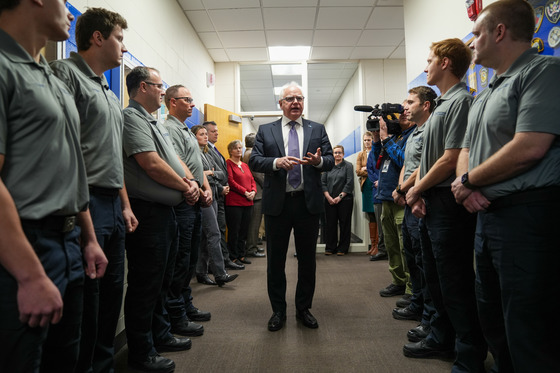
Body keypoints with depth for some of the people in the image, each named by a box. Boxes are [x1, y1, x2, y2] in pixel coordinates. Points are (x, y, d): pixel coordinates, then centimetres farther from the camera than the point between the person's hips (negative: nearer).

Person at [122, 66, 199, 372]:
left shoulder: (153, 122, 19)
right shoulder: (132, 118, -12)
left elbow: (174, 158, 18)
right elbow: (152, 164, -22)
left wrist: (191, 181, -1)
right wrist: (185, 186, -9)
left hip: (164, 210, 10)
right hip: (147, 213, -10)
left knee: (162, 279, 19)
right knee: (145, 285, 1)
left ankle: (160, 335, 36)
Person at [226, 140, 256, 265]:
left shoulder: (245, 165, 20)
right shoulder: (228, 163, -4)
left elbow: (252, 180, 17)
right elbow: (230, 181, -13)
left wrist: (253, 191, -3)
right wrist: (245, 192, -15)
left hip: (247, 203, 7)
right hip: (234, 202, -7)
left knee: (244, 230, 12)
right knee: (234, 230, -1)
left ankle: (241, 254, 23)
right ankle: (233, 257, 10)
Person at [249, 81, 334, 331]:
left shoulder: (317, 130, 11)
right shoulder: (265, 131, 8)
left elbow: (330, 160, 5)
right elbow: (254, 160, -3)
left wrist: (319, 161, -18)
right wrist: (276, 162, -21)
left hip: (309, 202, 1)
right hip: (277, 203, -1)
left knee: (307, 259, 11)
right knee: (276, 259, 8)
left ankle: (304, 309, 28)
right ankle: (278, 311, 25)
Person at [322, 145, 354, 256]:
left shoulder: (348, 166, 3)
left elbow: (349, 183, -6)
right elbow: (323, 182, 6)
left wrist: (340, 197, -11)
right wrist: (328, 197, -5)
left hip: (344, 200, -2)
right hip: (330, 200, 3)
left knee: (344, 224, 2)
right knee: (330, 224, 4)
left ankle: (342, 248, 12)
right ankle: (330, 247, 14)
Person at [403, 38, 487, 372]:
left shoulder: (462, 101, -12)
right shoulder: (441, 105, 17)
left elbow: (450, 159, -19)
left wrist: (416, 190, -9)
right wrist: (419, 195, 5)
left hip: (449, 204, -10)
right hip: (431, 204, 10)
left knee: (455, 282, -1)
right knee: (435, 277, 18)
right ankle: (443, 339, 34)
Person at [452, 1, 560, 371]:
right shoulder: (484, 96, 19)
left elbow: (529, 148, -20)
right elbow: (467, 150, 19)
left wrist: (467, 180, -9)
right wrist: (466, 185, -2)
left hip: (528, 214, -9)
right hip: (487, 213, 9)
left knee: (528, 330, -1)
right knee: (492, 315, 19)